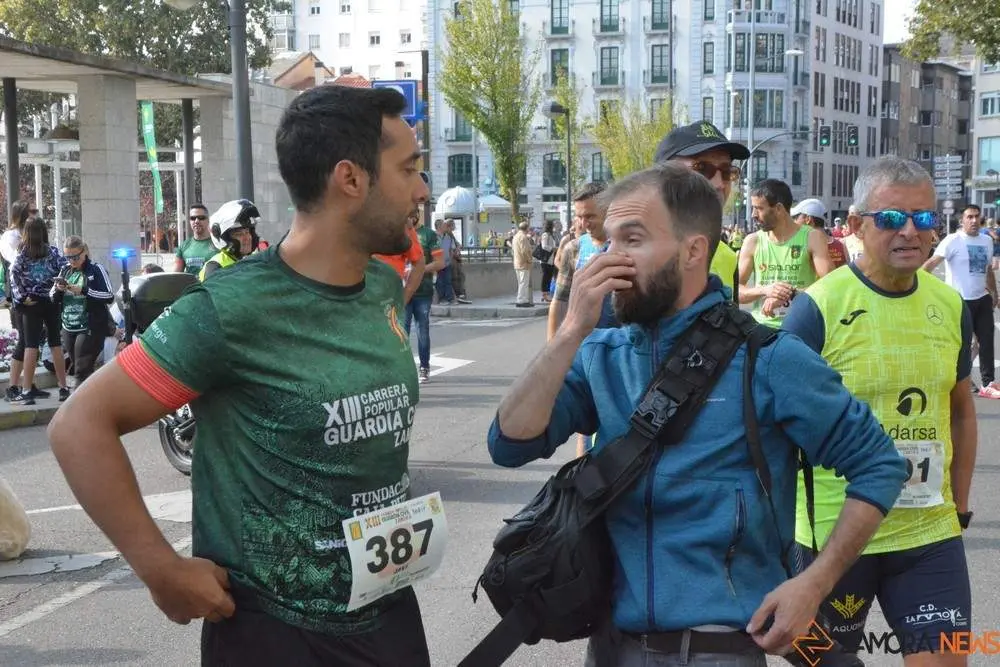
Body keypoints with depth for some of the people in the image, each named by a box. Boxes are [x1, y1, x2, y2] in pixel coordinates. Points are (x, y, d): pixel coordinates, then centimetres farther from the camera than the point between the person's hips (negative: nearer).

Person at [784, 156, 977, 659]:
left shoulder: (950, 306, 4)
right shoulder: (819, 306, -13)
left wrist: (960, 504, 14)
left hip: (930, 532, 4)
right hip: (833, 533, -4)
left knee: (945, 656, 2)